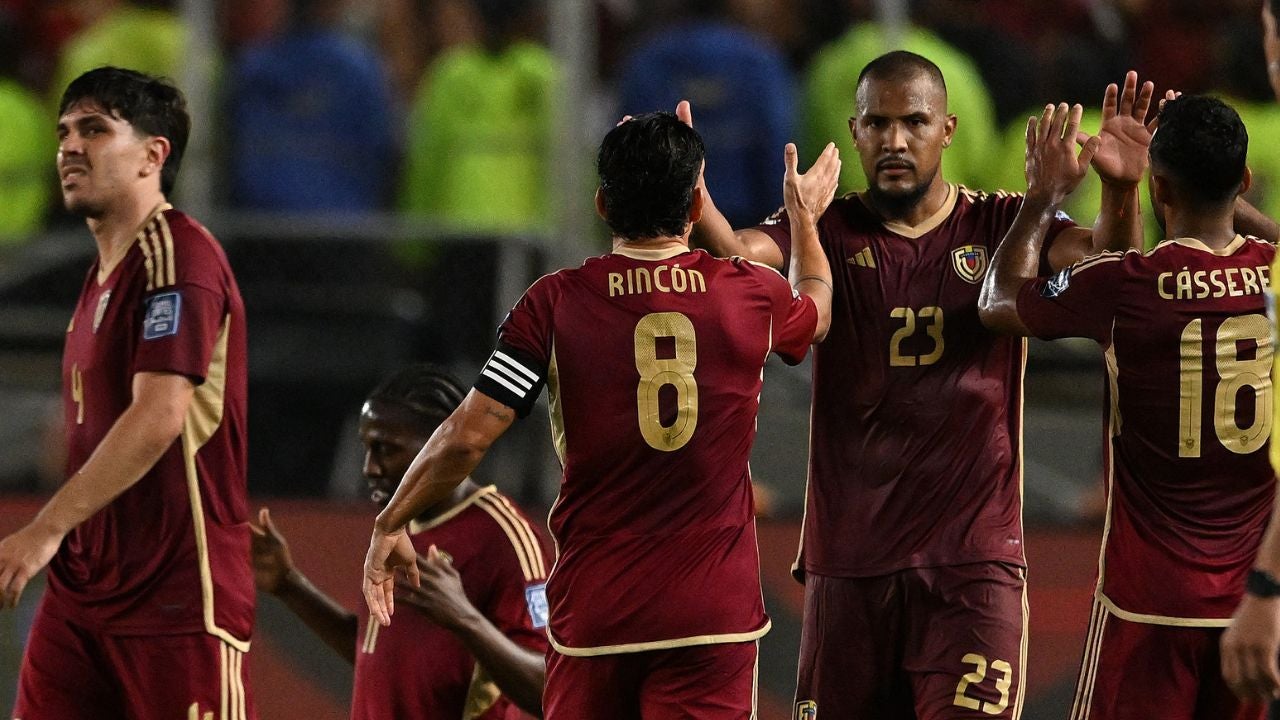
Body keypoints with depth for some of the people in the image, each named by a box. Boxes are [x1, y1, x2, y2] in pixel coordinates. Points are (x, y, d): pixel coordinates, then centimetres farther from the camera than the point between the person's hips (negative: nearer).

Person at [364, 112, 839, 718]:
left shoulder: (555, 304, -4)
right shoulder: (753, 297, 1)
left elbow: (468, 435, -7)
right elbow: (815, 311, 27)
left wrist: (391, 524, 7)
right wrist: (805, 217, 46)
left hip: (594, 606, 0)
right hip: (714, 610, 0)